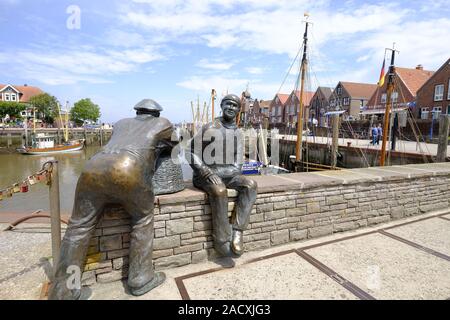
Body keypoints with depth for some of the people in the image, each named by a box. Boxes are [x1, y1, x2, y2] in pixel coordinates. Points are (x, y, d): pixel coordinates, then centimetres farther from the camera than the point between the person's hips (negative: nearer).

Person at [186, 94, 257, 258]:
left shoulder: (237, 133, 9)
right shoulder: (209, 127, -3)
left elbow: (238, 162, 7)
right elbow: (190, 152, -5)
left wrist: (235, 171, -14)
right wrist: (205, 170, -18)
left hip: (227, 174, 5)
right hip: (205, 174, -4)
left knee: (250, 185, -21)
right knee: (220, 191, -35)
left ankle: (237, 231, -21)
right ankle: (222, 241, -22)